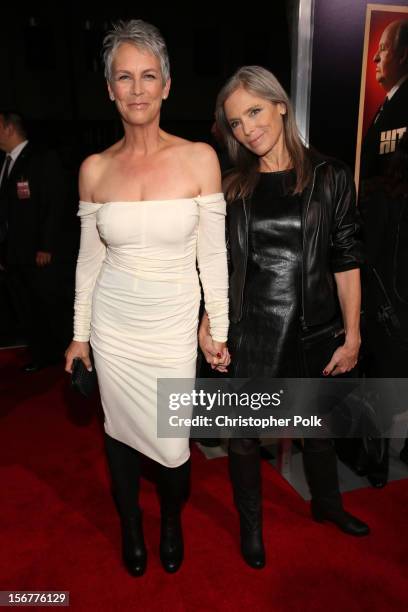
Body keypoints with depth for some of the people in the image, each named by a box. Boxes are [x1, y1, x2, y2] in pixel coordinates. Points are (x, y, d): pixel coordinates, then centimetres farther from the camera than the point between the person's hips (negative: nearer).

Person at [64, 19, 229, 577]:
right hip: (113, 323, 2)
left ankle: (171, 522, 43)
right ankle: (131, 527, 46)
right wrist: (80, 334, 8)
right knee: (121, 430, 16)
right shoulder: (95, 169, 0)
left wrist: (219, 332, -3)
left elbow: (212, 255, -5)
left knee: (172, 439, 8)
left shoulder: (199, 158, -7)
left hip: (175, 323, -2)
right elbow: (89, 258, 6)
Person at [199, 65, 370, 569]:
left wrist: (352, 336, -5)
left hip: (312, 329, 0)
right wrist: (207, 321, -7)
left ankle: (327, 503, 49)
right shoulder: (234, 188, 3)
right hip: (249, 330, 1)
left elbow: (346, 261, -2)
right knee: (243, 434, 12)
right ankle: (250, 523, 38)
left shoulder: (329, 177, -1)